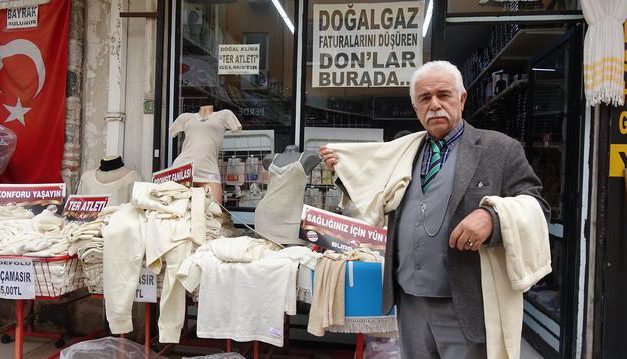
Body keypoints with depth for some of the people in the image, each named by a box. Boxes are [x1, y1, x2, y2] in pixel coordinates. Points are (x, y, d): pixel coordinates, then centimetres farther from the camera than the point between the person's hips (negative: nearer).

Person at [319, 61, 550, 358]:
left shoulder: (500, 149, -4)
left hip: (465, 308, -4)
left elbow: (536, 209, -7)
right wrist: (344, 169, 10)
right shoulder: (404, 151, 11)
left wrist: (491, 217, -25)